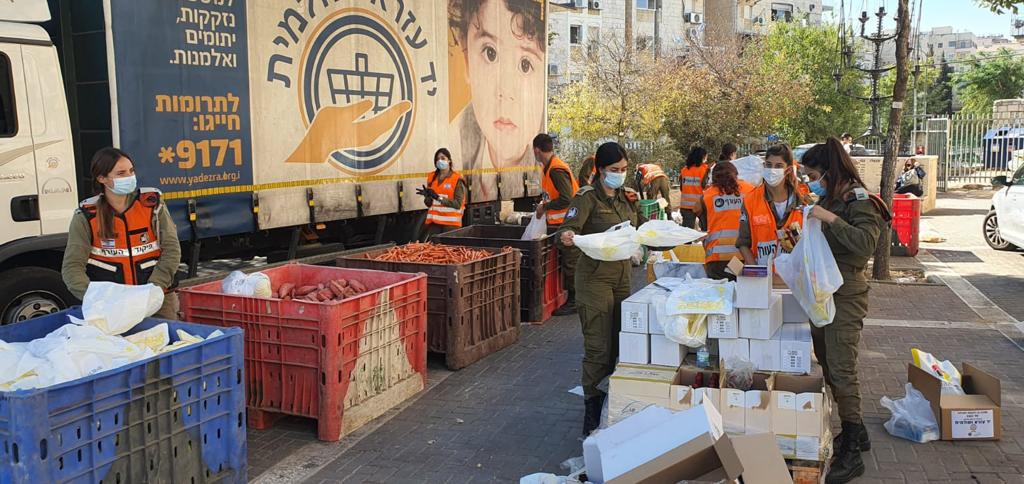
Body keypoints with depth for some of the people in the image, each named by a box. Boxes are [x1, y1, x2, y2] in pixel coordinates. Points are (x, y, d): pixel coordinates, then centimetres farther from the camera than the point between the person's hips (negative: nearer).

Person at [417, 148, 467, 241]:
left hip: (451, 223, -4)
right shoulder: (432, 178, 13)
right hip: (433, 222, 4)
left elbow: (458, 204, -11)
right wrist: (427, 196, -7)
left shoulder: (457, 179, -3)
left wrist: (438, 197, -18)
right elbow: (428, 204, 16)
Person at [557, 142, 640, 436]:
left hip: (622, 276, 7)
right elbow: (569, 228, -22)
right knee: (598, 347, -7)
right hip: (595, 277, -7)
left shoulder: (629, 196, 12)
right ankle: (592, 409, 2)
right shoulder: (588, 197, -9)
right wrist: (566, 237, -45)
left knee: (619, 343, 12)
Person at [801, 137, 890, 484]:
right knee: (827, 366, 14)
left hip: (845, 297, -9)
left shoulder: (859, 202, -13)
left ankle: (852, 453, -1)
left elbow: (865, 244, -29)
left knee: (841, 372, -8)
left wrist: (831, 220, -31)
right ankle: (855, 432, 27)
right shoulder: (827, 199, 10)